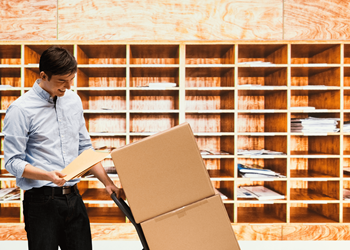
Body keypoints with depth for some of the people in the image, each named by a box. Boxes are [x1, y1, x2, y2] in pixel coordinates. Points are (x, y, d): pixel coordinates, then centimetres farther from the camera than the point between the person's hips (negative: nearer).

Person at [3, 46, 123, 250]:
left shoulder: (74, 101, 8)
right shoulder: (20, 109, -10)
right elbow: (13, 162, -9)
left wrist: (108, 183, 6)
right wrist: (48, 175, -26)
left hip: (74, 197, 5)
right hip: (42, 201, -5)